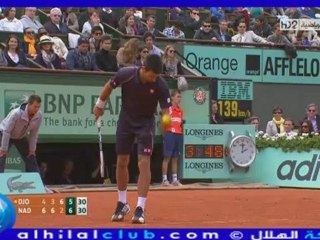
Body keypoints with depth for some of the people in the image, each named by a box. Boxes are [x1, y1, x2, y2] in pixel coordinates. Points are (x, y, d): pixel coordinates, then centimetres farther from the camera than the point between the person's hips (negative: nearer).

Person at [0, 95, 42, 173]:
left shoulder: (39, 116, -22)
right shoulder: (16, 113, -37)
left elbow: (34, 133, -9)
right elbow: (6, 131, -30)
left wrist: (32, 149, -5)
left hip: (21, 137, 5)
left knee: (31, 160, 5)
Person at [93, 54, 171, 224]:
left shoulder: (160, 85, -25)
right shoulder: (126, 74, -23)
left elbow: (165, 109, -22)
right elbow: (110, 86, -2)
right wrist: (100, 104, 9)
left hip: (146, 123, -2)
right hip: (126, 119, 2)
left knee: (144, 163, -13)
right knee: (121, 162, 7)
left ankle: (140, 209, -9)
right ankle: (122, 204, 26)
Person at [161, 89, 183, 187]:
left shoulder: (181, 110, 14)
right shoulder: (168, 109, -4)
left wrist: (182, 122, 5)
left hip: (179, 134, 6)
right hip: (170, 134, -6)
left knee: (175, 158, 9)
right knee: (167, 157, -4)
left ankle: (175, 179, 13)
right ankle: (164, 179, -2)